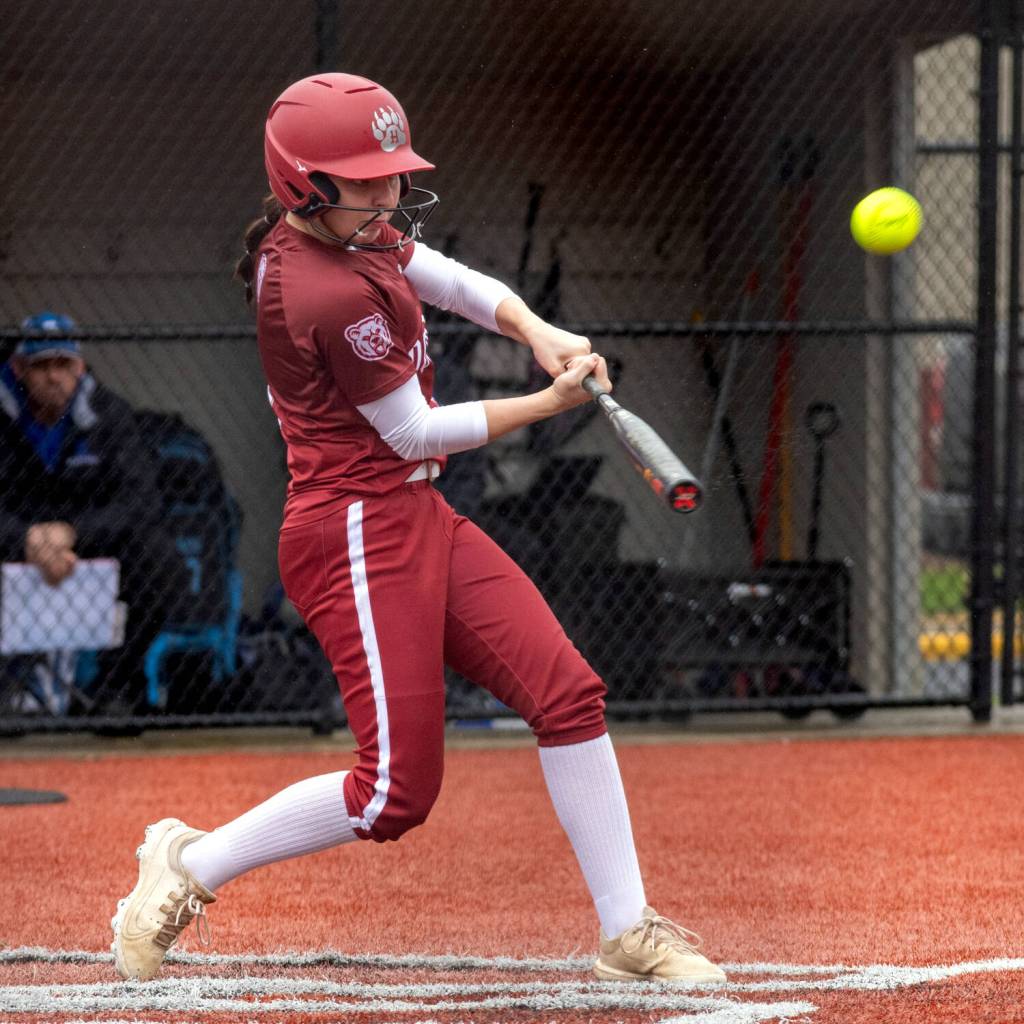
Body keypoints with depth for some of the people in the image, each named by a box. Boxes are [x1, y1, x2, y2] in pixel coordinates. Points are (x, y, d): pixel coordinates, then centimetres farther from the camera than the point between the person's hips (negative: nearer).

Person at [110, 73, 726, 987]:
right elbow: (412, 432, -14)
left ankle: (627, 931, 9)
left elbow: (452, 281, 16)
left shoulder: (337, 228, 6)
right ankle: (188, 866, 8)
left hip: (415, 518, 10)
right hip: (359, 532, -10)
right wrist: (553, 403, -5)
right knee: (397, 792, -10)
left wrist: (540, 334, -4)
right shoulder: (333, 295, -23)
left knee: (570, 695, 4)